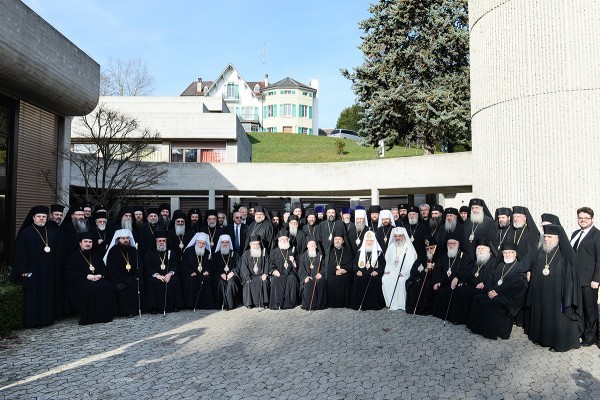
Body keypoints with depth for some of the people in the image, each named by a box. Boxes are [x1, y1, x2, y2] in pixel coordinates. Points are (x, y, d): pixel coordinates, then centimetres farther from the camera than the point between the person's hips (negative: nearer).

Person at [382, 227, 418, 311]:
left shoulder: (409, 248, -1)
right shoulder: (391, 247, 16)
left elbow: (411, 263, -9)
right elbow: (388, 260, 15)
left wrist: (403, 273, -20)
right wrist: (387, 270, -2)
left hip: (404, 273, -4)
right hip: (392, 272, 4)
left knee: (400, 281, -33)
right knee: (385, 279, -23)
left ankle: (400, 304, -21)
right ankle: (391, 303, -15)